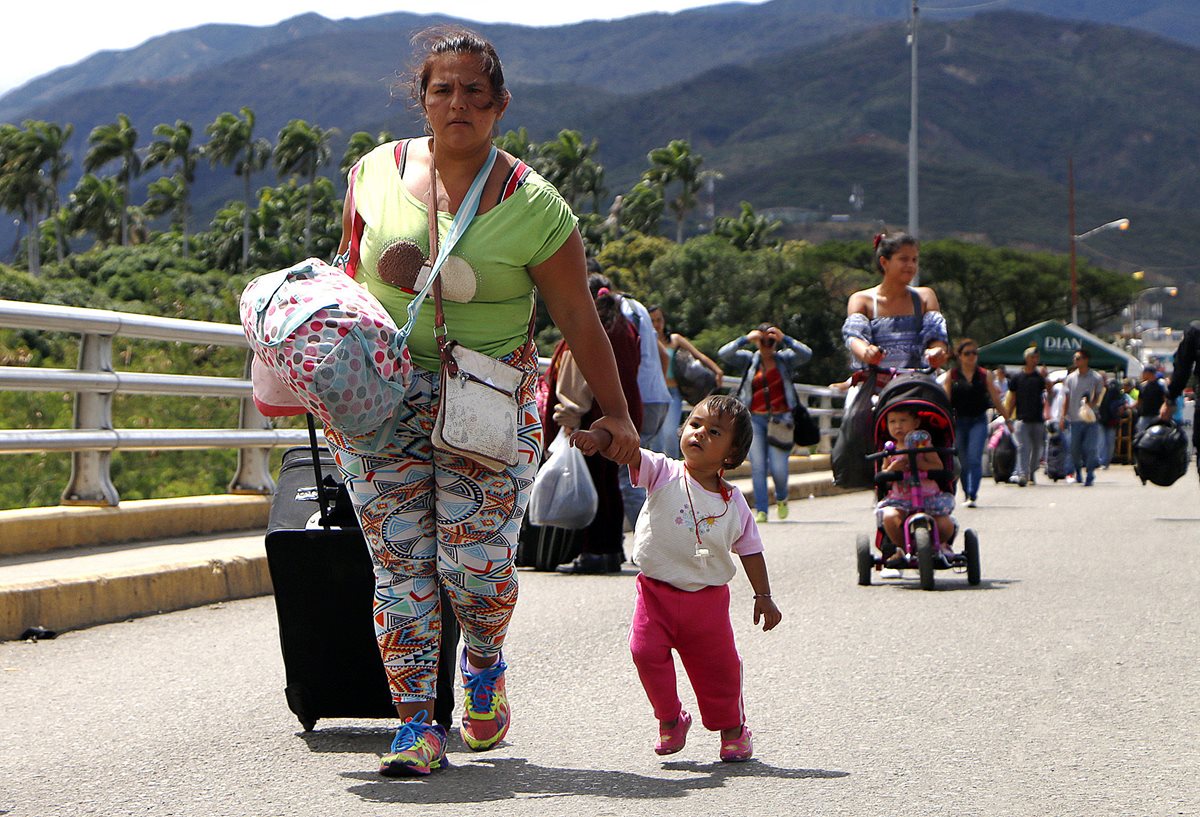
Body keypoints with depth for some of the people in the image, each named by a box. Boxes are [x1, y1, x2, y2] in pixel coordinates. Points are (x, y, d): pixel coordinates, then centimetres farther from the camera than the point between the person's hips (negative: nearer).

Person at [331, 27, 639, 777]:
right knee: (399, 563, -2)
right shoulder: (376, 173, 2)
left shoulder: (533, 206, -5)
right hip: (382, 394, 2)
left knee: (476, 563, -9)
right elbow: (349, 272, 16)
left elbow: (580, 319, 0)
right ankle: (417, 723, 6)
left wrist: (616, 412, 4)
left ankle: (485, 662, 25)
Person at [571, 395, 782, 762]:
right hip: (656, 590, -1)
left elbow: (750, 551, 8)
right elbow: (631, 453, -24)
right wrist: (600, 438, -43)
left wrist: (764, 596, 8)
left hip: (708, 597, 1)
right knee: (647, 651, -15)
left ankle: (732, 726, 32)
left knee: (718, 665, 8)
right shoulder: (663, 474, -7)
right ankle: (669, 719, 8)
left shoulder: (734, 503, -1)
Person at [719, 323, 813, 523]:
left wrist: (784, 339, -15)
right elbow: (723, 354, -4)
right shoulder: (749, 360, 8)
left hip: (780, 420, -1)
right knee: (757, 467, -4)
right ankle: (761, 510, 1)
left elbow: (806, 354, -9)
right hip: (755, 419, 1)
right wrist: (745, 339, -13)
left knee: (778, 468, -7)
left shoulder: (784, 359, 7)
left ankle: (781, 499, 23)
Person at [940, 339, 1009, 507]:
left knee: (974, 458, -15)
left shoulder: (984, 375, 6)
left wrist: (1007, 419, 13)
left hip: (978, 420, -1)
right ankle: (968, 494, 23)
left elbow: (996, 400, 11)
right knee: (963, 460, 7)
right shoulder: (951, 376, 4)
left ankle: (972, 495, -17)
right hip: (958, 421, 1)